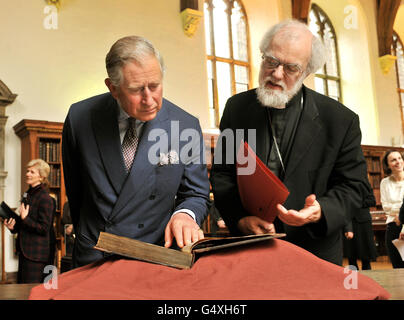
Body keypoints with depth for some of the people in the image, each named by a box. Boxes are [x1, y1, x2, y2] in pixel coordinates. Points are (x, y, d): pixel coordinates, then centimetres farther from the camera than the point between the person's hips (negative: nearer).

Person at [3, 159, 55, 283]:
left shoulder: (45, 198, -15)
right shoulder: (28, 195, 13)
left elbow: (44, 228, -17)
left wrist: (25, 218, -23)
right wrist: (13, 226, 4)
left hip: (36, 254, -9)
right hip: (24, 250, 9)